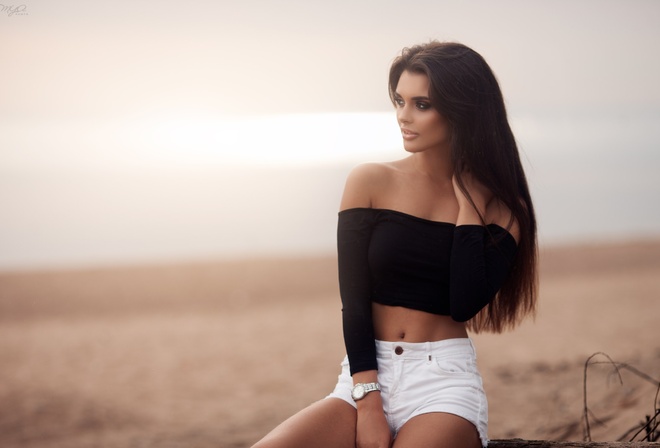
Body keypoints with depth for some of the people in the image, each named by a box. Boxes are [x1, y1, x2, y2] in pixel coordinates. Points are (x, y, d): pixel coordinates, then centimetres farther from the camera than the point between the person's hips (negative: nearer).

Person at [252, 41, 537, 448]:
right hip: (365, 375, 2)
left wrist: (468, 205, -8)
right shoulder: (371, 183, 4)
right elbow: (354, 302, -1)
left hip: (444, 383, -1)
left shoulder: (500, 208, 3)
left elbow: (465, 305, -11)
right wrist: (368, 404, -10)